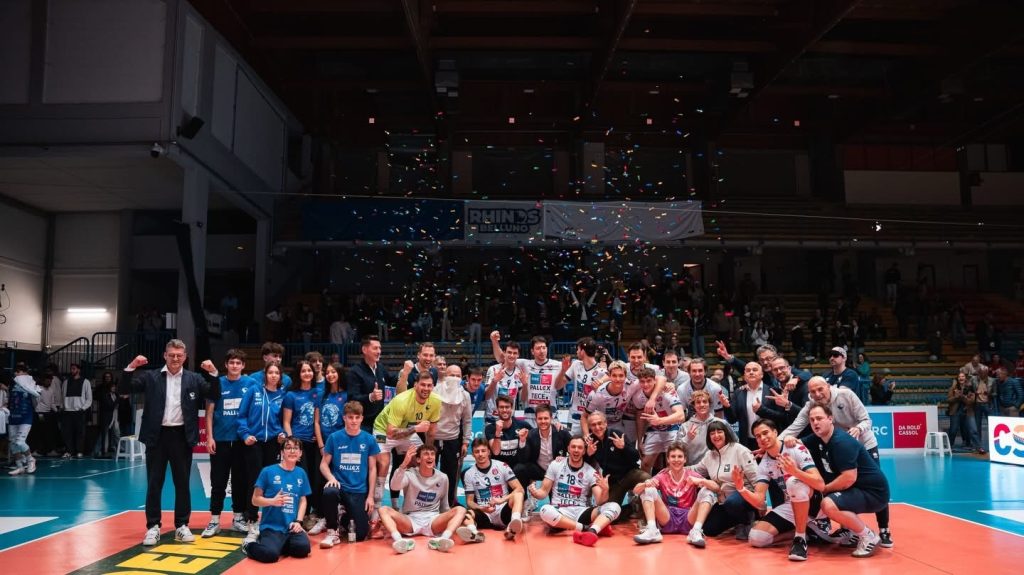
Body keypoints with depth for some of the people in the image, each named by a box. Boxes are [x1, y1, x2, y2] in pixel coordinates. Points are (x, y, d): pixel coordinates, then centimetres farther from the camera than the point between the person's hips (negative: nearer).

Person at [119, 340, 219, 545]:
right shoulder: (151, 376, 3)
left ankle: (181, 526, 17)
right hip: (157, 436, 0)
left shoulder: (194, 379, 4)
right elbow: (125, 388, -2)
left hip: (181, 436, 1)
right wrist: (131, 367, -16)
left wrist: (213, 373, -16)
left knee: (182, 483, 7)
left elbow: (215, 393, -1)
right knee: (154, 483, 5)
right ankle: (153, 527, 15)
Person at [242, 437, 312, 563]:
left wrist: (298, 521, -4)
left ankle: (276, 545, 8)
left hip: (291, 526, 4)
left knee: (303, 548, -23)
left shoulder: (301, 473, 8)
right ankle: (249, 545, 8)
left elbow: (302, 500, 11)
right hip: (271, 526, -3)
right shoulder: (268, 471, -5)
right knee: (270, 554, -28)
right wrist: (272, 501, -20)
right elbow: (255, 499, -2)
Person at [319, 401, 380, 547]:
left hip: (360, 491, 1)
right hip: (339, 485, -1)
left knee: (360, 535, -5)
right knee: (329, 492, -38)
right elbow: (324, 464, 2)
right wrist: (331, 478, -19)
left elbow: (372, 469, 3)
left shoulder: (369, 440, -1)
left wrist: (370, 496, -1)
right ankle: (332, 532, -12)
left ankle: (346, 519, 32)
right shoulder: (334, 437, -3)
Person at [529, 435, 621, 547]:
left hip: (581, 512, 2)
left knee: (614, 506, -22)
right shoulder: (555, 465, 3)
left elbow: (599, 501, -5)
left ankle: (591, 531, -50)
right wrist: (535, 493, -19)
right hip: (560, 512, -1)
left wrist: (605, 490, -28)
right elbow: (544, 491, 5)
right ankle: (586, 527, -25)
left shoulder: (591, 472, 4)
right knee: (545, 511, -37)